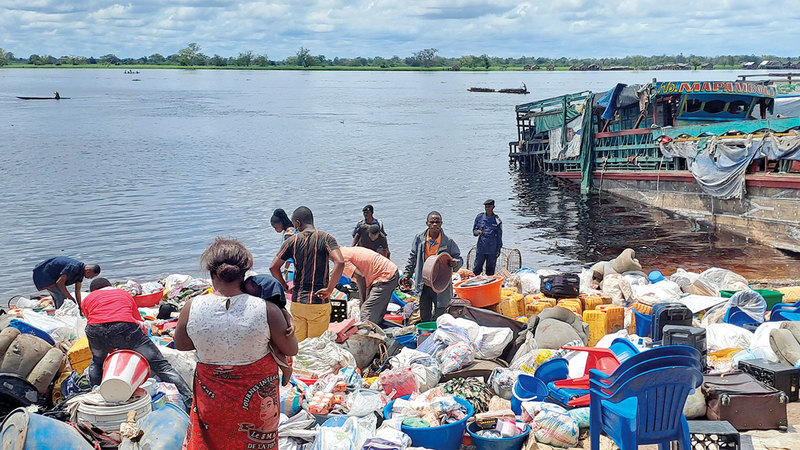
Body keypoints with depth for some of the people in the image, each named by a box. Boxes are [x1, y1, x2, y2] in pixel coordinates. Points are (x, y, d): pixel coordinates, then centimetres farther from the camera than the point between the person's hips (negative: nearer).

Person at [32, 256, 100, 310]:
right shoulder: (74, 267, -30)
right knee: (62, 296, -16)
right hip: (44, 275, -10)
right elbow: (60, 282, -28)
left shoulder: (81, 271, 1)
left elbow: (77, 292, 8)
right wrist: (70, 297, -21)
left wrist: (80, 308, 8)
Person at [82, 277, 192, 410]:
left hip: (96, 330, 1)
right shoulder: (124, 293, 36)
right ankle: (190, 402, -6)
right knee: (161, 365, 3)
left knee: (97, 362, 35)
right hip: (125, 326, -1)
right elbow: (139, 322, 32)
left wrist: (113, 350, 35)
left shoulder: (88, 299, 33)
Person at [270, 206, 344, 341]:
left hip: (297, 302, 2)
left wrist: (285, 287, 10)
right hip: (319, 303, -2)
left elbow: (273, 267, -2)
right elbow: (339, 263, -18)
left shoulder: (292, 241, 1)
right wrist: (329, 289, -11)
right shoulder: (326, 238, -3)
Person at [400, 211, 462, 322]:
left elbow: (459, 259, 2)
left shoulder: (448, 242, -6)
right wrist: (406, 274, 11)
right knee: (424, 318, 13)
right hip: (424, 285, 3)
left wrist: (455, 263, -20)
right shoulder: (419, 239, 3)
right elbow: (412, 258, 14)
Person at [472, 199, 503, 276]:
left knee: (490, 270, 5)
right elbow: (474, 230, 12)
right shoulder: (479, 217, 4)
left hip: (492, 250, -1)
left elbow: (499, 236, 7)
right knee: (476, 269, 1)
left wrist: (498, 249, 4)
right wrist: (477, 232, -12)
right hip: (480, 248, 1)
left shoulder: (497, 220, 1)